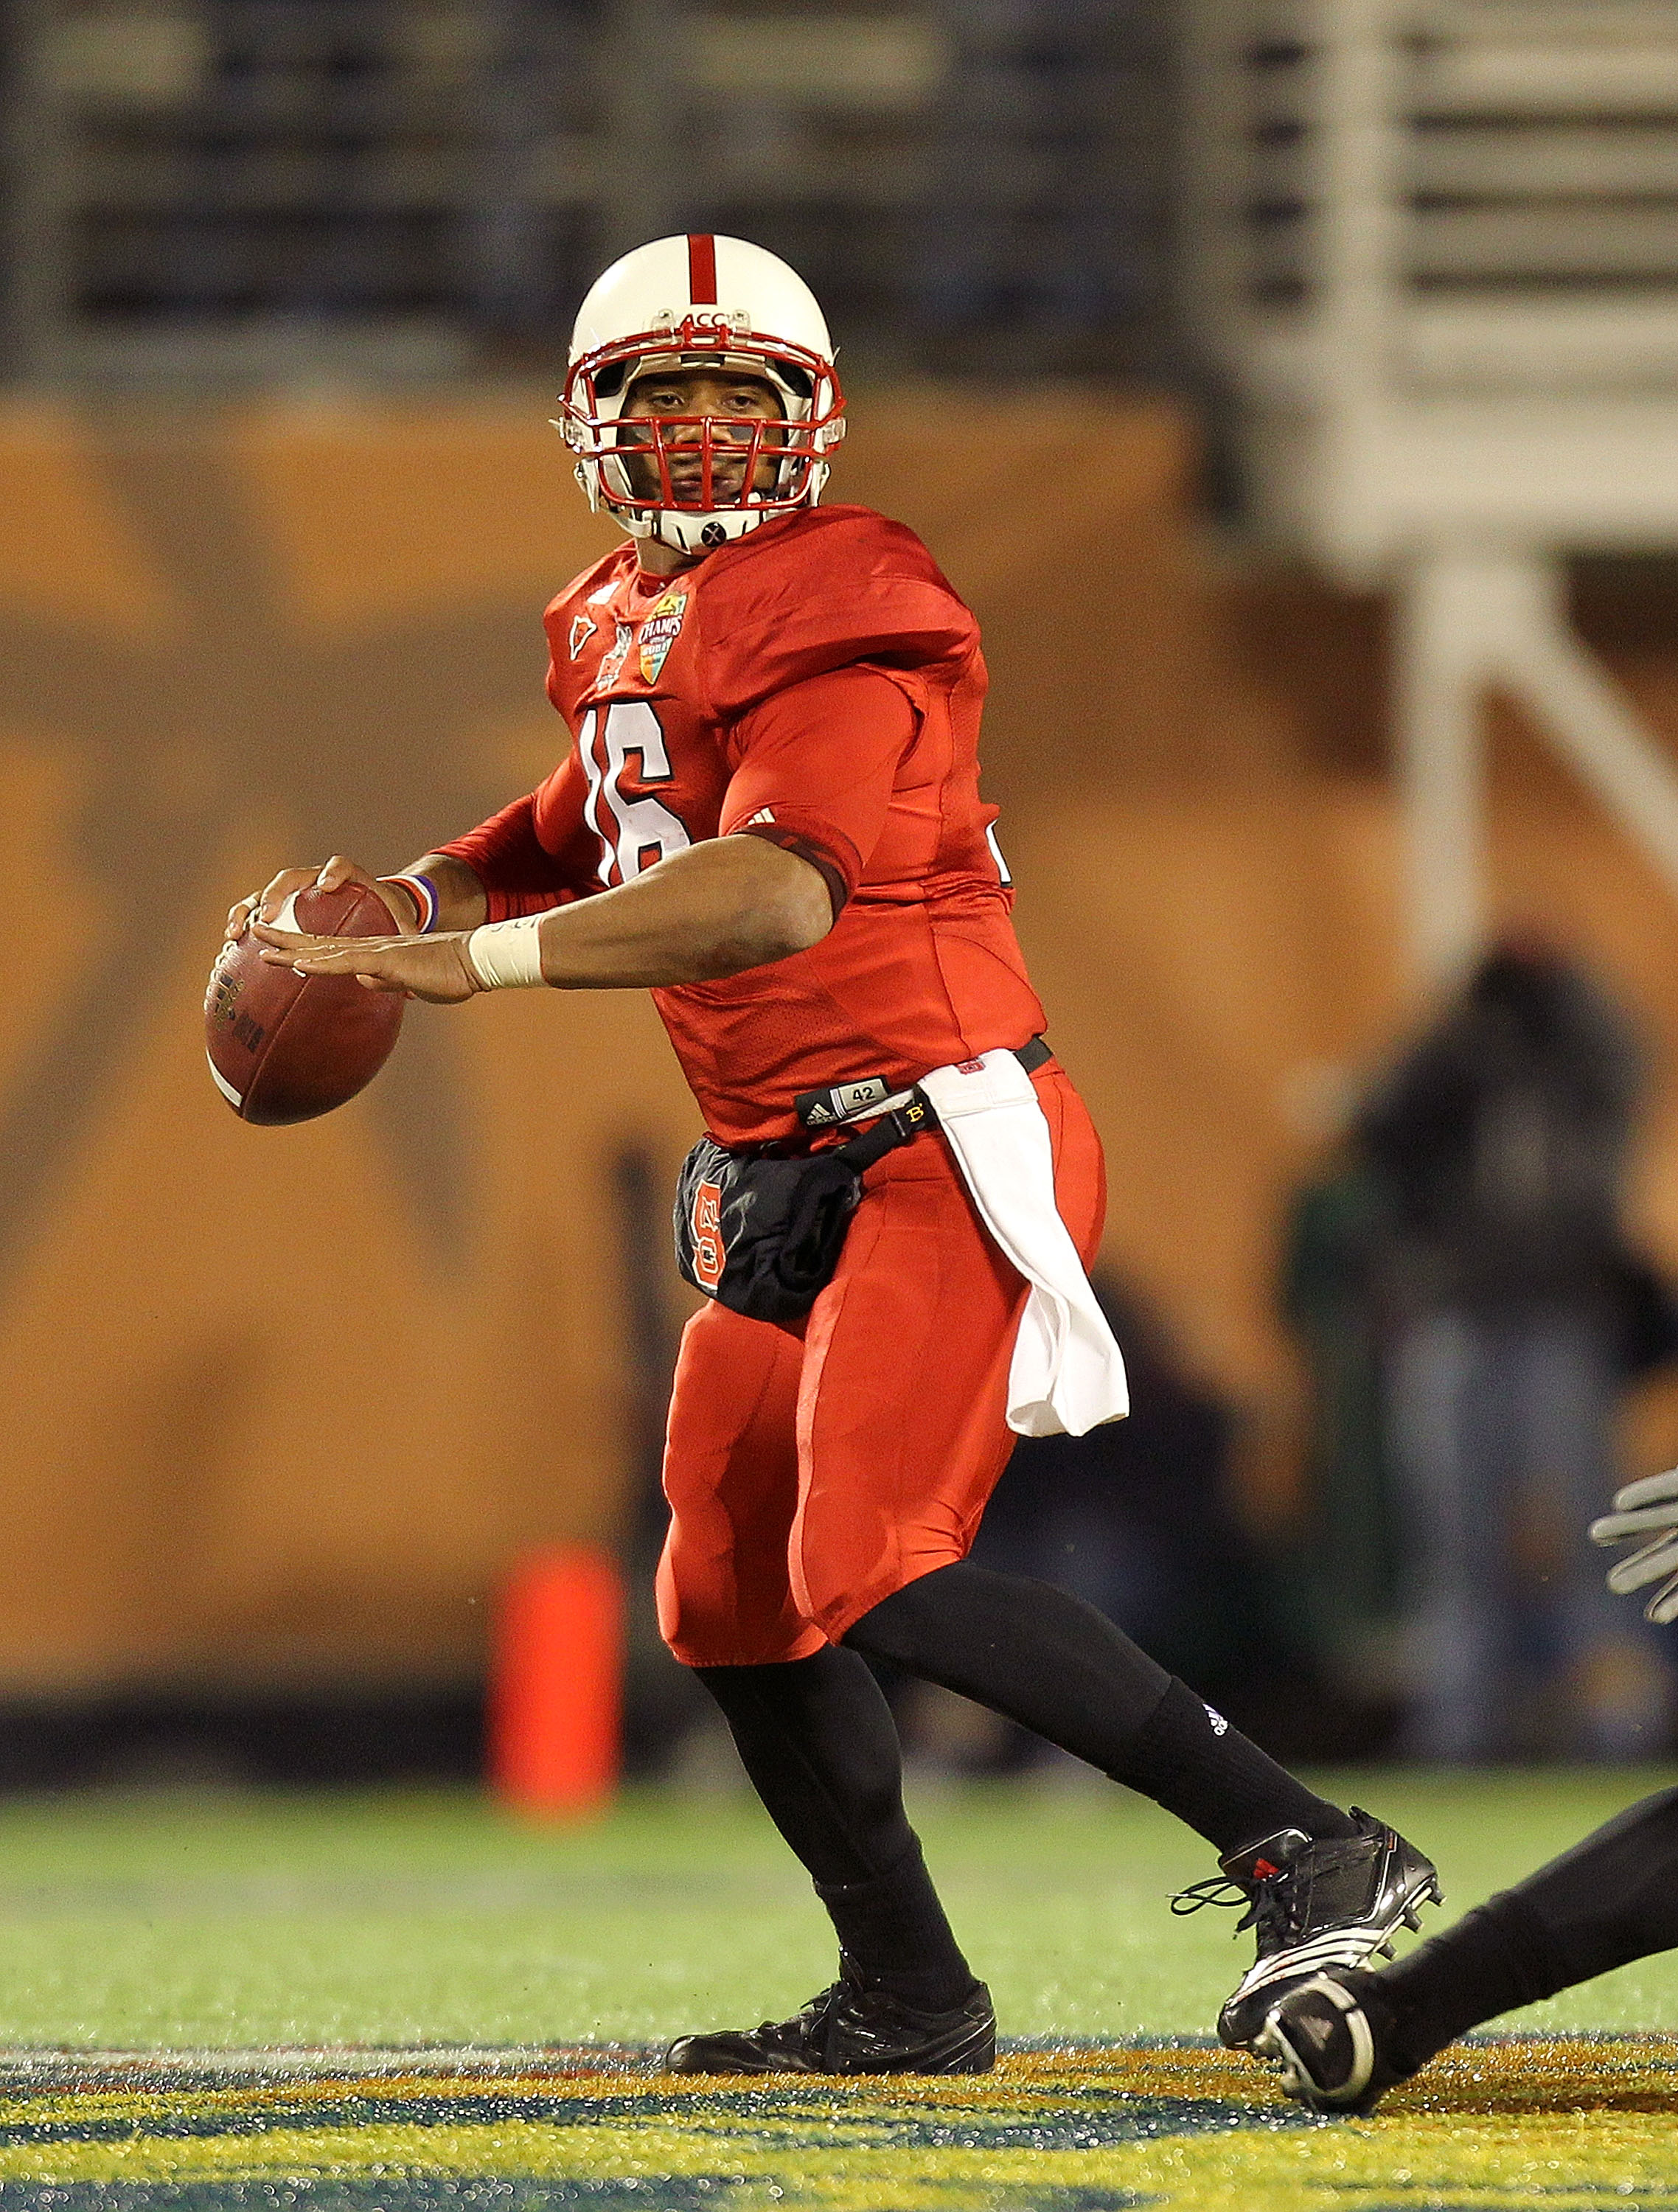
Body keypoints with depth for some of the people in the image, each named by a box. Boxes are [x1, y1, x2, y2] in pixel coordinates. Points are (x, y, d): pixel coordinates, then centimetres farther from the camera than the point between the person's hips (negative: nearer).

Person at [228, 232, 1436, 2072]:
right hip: (783, 1174, 10)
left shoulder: (835, 617, -16)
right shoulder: (625, 628, 14)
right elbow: (584, 838, 30)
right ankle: (907, 1997, 24)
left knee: (875, 1578, -20)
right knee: (734, 1609, 11)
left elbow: (777, 891, -30)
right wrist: (398, 904, 9)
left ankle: (1310, 1854, -18)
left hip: (941, 1145, -9)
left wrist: (475, 961, -31)